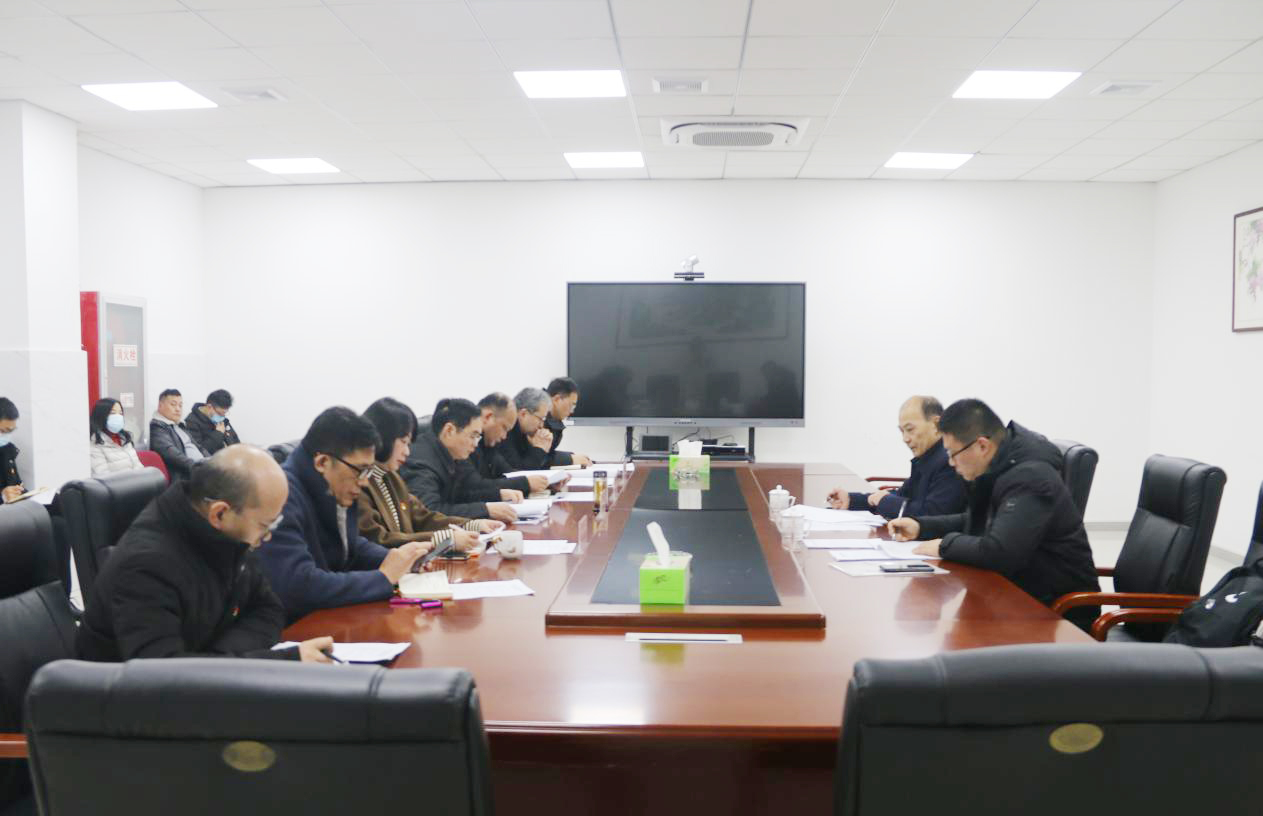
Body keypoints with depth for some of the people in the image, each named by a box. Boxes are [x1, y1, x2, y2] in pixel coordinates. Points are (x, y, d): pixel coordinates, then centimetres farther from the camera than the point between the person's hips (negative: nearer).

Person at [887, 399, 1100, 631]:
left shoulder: (1030, 479, -25)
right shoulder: (998, 469, 5)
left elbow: (998, 552, -34)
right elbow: (975, 522, 22)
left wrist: (946, 545, -17)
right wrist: (921, 526, 8)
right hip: (1020, 593, 8)